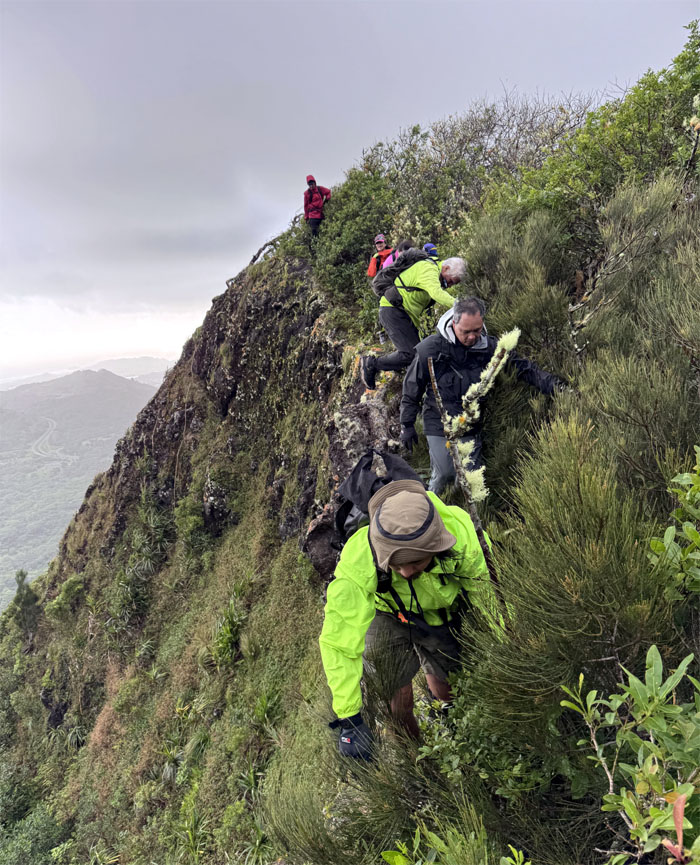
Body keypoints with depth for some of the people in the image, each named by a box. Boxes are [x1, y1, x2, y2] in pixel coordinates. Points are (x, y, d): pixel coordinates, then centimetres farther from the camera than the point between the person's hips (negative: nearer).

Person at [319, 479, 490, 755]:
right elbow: (338, 644, -34)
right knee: (399, 699, -8)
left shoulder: (458, 530, -36)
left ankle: (432, 672, 45)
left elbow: (479, 584, -14)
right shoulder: (357, 564, -42)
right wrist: (349, 718, -29)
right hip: (388, 616, -1)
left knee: (452, 696, 9)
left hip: (443, 615, 2)